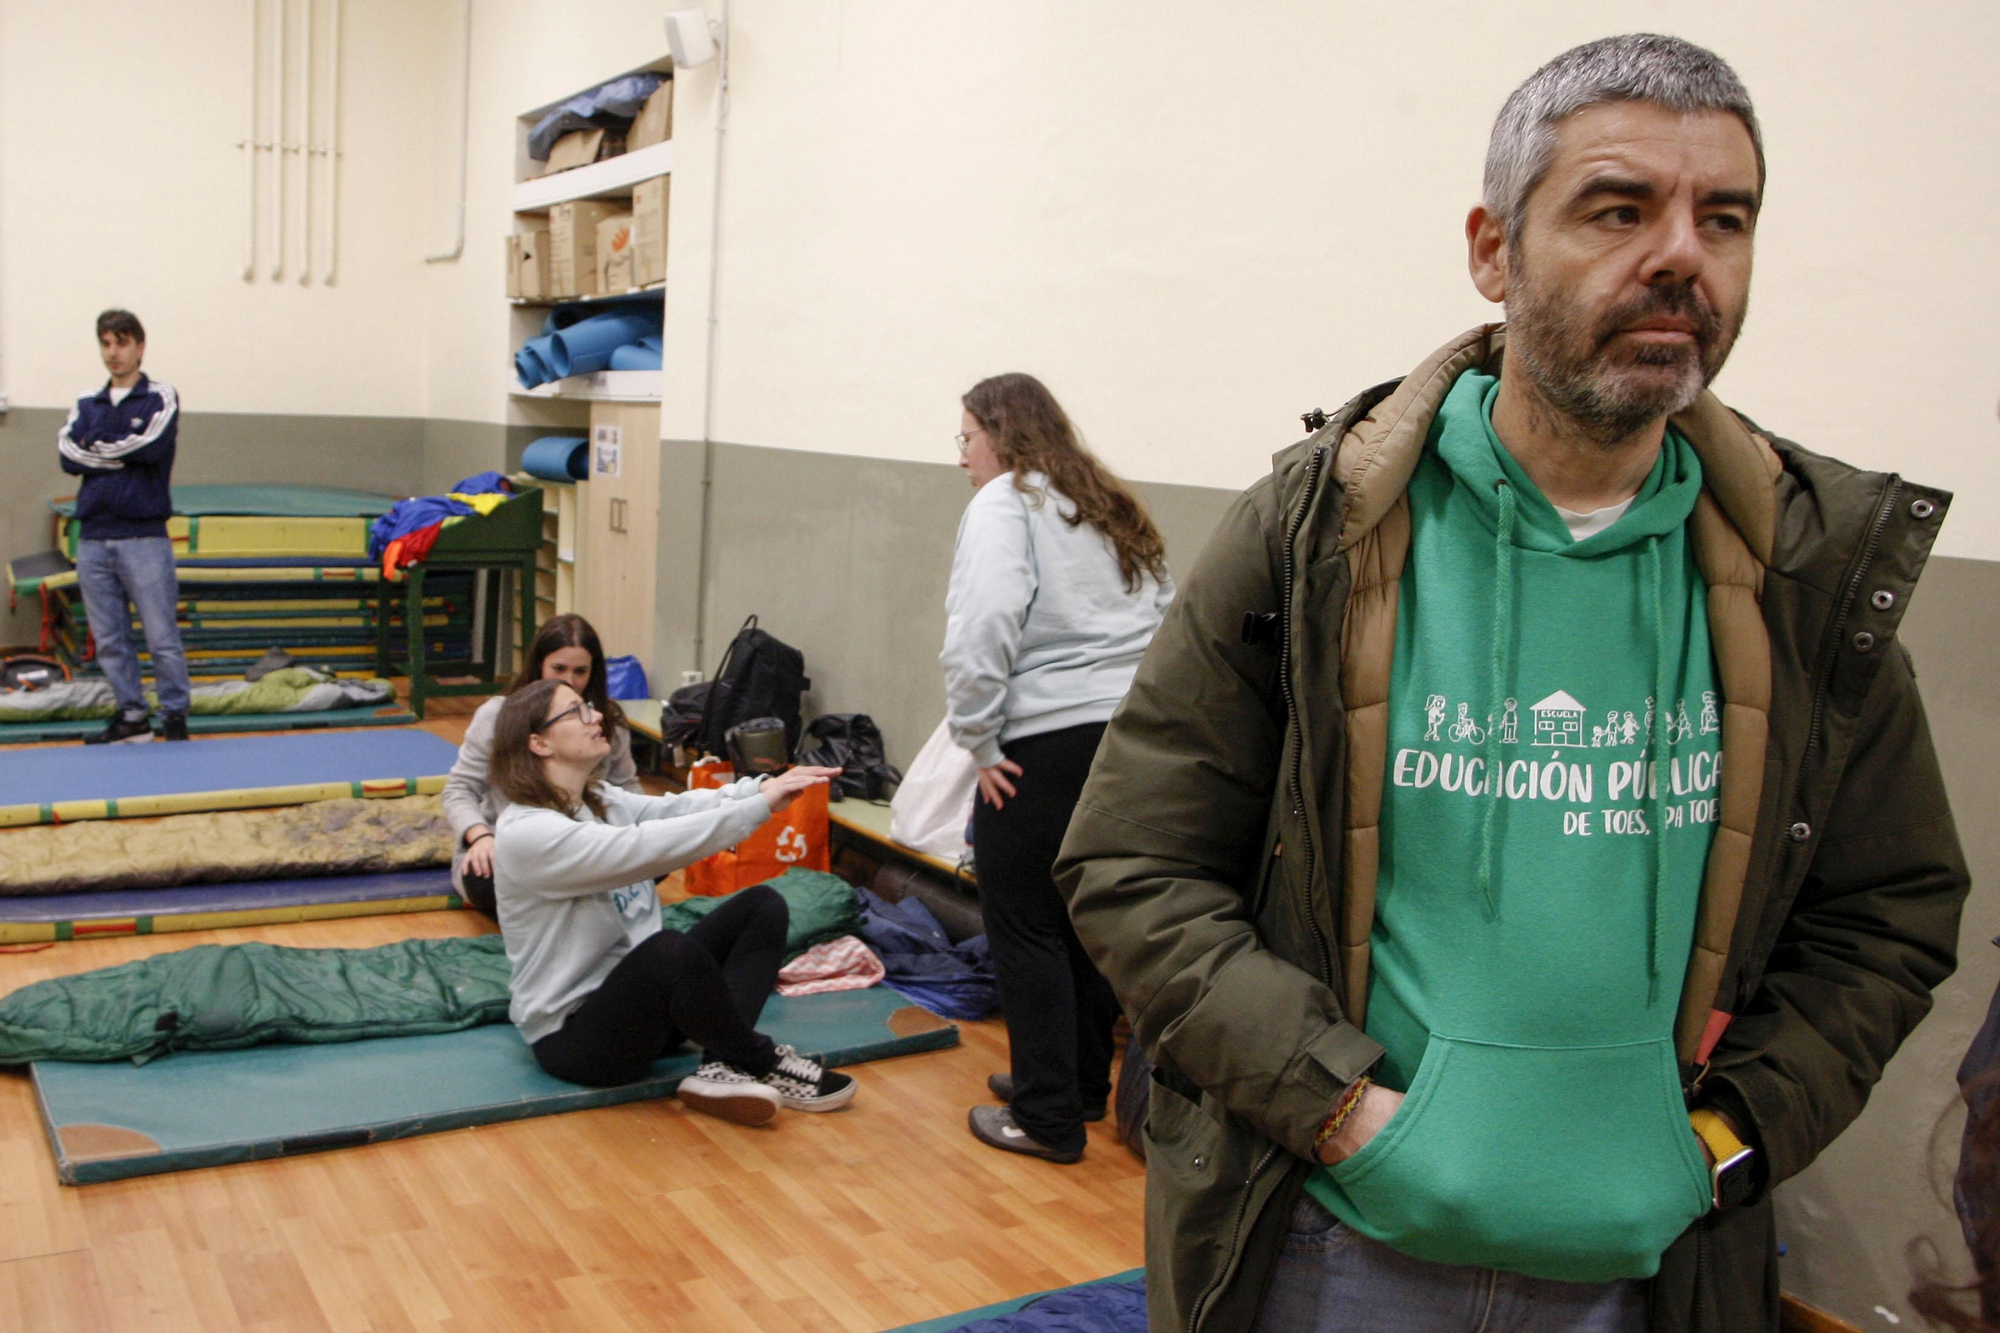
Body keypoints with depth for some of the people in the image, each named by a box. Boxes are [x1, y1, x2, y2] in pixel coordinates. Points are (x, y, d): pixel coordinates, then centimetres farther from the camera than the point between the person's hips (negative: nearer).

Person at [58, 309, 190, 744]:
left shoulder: (160, 397, 4)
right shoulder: (86, 405, 16)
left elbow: (152, 445, -13)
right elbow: (67, 454, 1)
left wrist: (98, 449, -3)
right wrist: (125, 455, -8)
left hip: (144, 536, -5)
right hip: (93, 539, 5)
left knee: (162, 635, -5)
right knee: (109, 640, 7)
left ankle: (175, 714, 5)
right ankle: (131, 715, 16)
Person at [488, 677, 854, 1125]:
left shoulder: (601, 801, 10)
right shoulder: (526, 833, -19)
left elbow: (673, 808, -4)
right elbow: (642, 848, -30)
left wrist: (765, 787, -21)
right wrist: (759, 806, -30)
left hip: (639, 998, 10)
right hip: (572, 1034, -10)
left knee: (762, 905, 0)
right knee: (672, 949, -37)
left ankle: (721, 1068, -18)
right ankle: (766, 1065, -12)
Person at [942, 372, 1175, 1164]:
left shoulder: (1003, 504, -5)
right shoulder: (1113, 510, 21)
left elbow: (983, 626, -19)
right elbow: (1167, 619, 21)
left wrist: (979, 738, -11)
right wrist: (1132, 700, 17)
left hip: (1047, 740, -8)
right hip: (1134, 734, 8)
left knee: (1025, 926, 2)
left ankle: (1047, 1117, 9)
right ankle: (1083, 1082, 32)